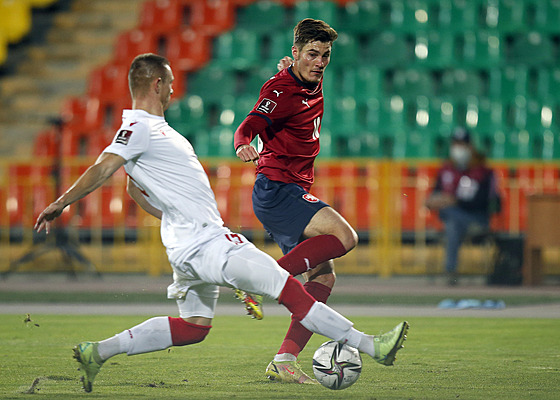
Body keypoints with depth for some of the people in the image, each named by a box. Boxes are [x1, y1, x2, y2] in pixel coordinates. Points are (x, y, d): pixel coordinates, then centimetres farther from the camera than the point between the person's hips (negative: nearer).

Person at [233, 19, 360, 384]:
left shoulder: (313, 86, 13)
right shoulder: (281, 89, -14)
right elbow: (250, 126, -30)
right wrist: (244, 145, -47)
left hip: (294, 193, 9)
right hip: (276, 188, -9)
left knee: (324, 275, 2)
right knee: (345, 236, -26)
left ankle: (285, 361, -3)